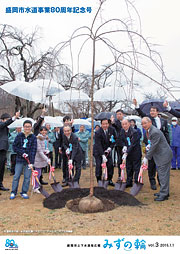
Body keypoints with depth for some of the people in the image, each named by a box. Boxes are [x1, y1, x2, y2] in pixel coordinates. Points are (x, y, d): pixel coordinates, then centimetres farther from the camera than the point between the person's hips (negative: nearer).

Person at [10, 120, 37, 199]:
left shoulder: (33, 137, -5)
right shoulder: (19, 136, -2)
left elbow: (33, 150, -9)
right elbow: (14, 146, 0)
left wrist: (31, 162, -15)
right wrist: (22, 153, -13)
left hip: (28, 160, 0)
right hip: (19, 160, 0)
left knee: (27, 177, 5)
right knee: (16, 176, 5)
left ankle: (24, 192, 20)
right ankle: (13, 192, 19)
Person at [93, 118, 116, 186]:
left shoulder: (112, 130, -9)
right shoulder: (98, 132, -23)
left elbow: (115, 139, 4)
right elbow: (98, 145, -27)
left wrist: (110, 147, -10)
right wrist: (103, 155, -35)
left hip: (107, 150, 4)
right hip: (98, 151, -4)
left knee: (110, 165, 2)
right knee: (99, 165, -8)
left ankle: (109, 180, 18)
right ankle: (99, 181, 5)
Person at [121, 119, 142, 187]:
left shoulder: (134, 132, -22)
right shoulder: (122, 131, 1)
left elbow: (132, 144, -24)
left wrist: (126, 153, -28)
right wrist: (124, 146, -8)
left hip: (136, 152, -7)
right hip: (128, 152, 7)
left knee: (136, 168, 1)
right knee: (128, 168, 13)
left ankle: (137, 182, 10)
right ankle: (129, 183, 23)